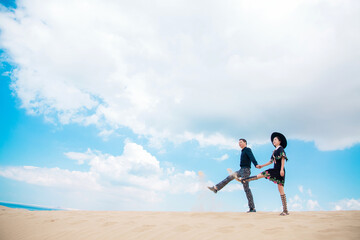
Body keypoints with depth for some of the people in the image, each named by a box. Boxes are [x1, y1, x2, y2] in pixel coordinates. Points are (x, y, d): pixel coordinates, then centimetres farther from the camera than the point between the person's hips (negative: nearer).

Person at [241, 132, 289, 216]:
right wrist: (262, 166, 27)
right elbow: (271, 161, 25)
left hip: (279, 170, -8)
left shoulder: (281, 148, -1)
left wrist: (281, 169, -21)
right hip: (275, 170, 8)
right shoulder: (275, 151, 21)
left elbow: (283, 158, -11)